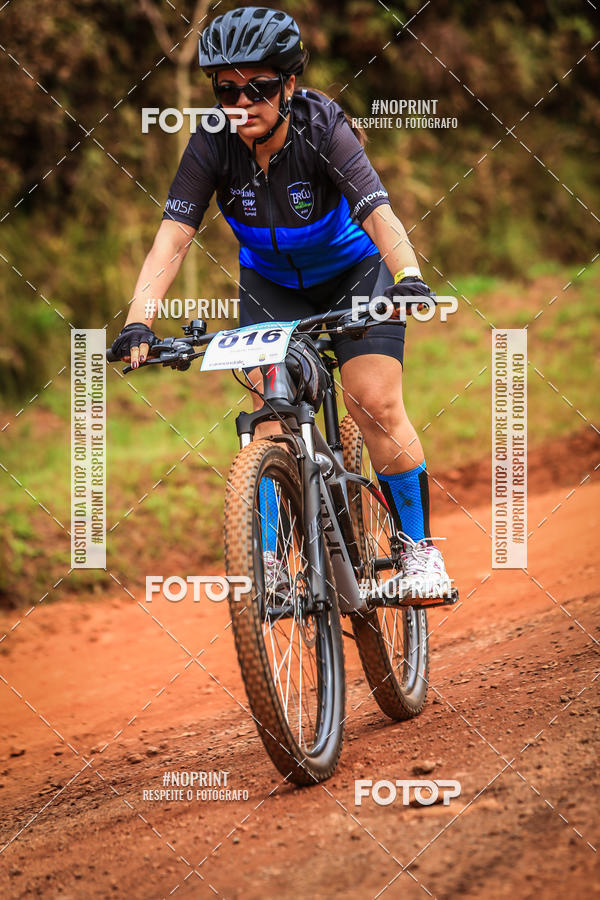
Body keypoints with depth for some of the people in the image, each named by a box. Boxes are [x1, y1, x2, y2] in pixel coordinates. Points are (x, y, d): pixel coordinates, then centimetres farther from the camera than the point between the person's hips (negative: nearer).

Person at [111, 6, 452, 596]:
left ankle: (419, 548, -1)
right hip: (270, 283, 2)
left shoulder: (322, 127, -30)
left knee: (376, 405, -15)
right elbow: (172, 237, -29)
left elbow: (378, 214, -41)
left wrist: (410, 278, -60)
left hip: (351, 270, -2)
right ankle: (267, 561, -11)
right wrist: (138, 322, -43)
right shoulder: (213, 143, -23)